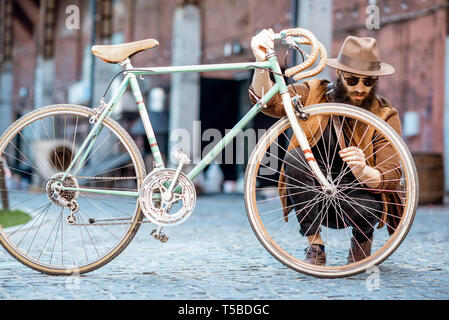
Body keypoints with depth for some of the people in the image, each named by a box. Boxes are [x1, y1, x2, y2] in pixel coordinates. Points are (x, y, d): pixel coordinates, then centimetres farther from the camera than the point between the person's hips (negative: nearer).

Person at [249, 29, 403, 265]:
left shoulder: (385, 117, -9)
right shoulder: (315, 94, -5)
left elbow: (391, 178, -17)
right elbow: (267, 101, -20)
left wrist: (363, 171, -40)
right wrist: (261, 63, -40)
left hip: (357, 192, -1)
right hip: (313, 203, 2)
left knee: (367, 204, -35)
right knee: (295, 157, -26)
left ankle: (362, 238, 5)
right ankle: (315, 246, -16)